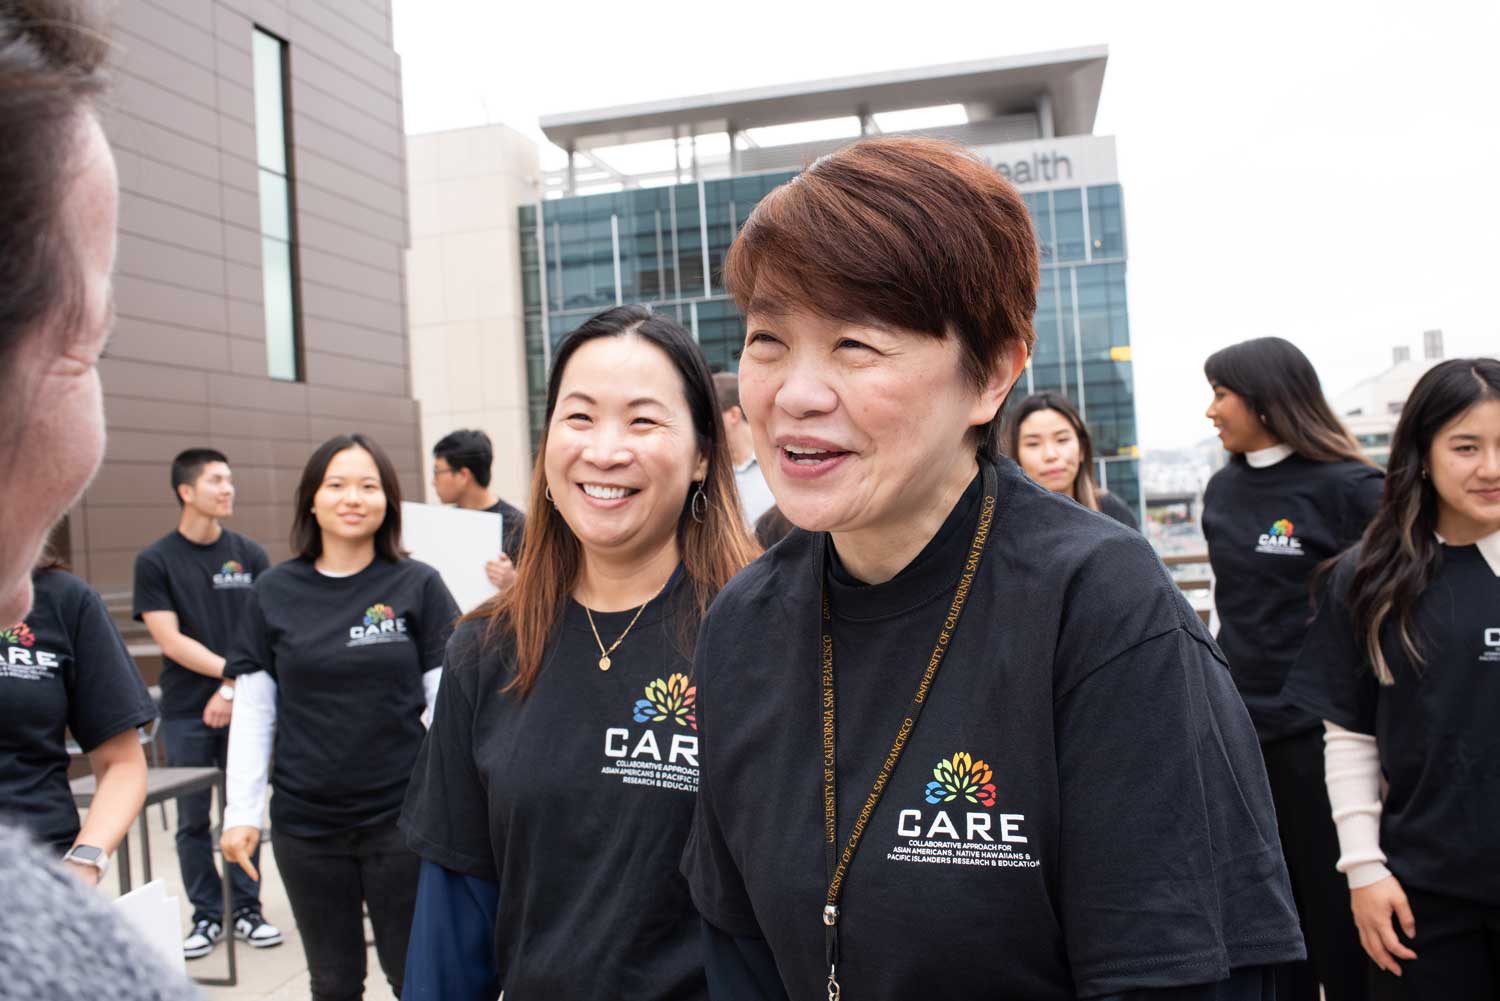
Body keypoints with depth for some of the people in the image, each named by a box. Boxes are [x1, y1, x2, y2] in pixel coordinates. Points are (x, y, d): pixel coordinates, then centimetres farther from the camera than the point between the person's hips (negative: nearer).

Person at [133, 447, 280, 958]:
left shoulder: (249, 554, 2)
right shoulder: (156, 561, -2)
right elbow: (169, 639, -8)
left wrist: (237, 688, -11)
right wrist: (231, 669, -15)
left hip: (243, 705, 1)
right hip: (187, 711, -1)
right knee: (193, 818, 6)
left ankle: (246, 909, 20)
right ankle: (207, 915, 20)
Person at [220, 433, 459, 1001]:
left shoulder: (416, 585, -4)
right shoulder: (275, 592, 1)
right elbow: (252, 711, 4)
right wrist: (242, 812, 0)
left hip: (401, 815, -2)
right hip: (305, 822, 2)